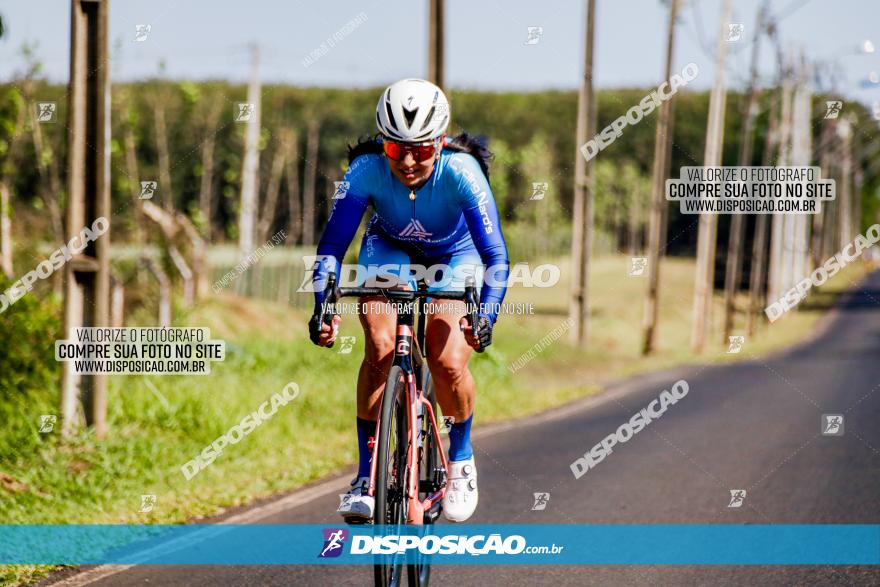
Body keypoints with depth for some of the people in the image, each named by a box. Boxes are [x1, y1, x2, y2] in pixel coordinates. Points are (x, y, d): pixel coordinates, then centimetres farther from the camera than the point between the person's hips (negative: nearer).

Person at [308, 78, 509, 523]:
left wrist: (486, 315, -52)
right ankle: (367, 473, -13)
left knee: (448, 363, -20)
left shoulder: (460, 171, -34)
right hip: (389, 252, 1)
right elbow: (332, 245, -30)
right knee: (380, 348, -24)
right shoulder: (366, 169, -30)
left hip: (453, 258, -1)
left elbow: (497, 257, -36)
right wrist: (322, 306, -46)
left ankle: (461, 457, 9)